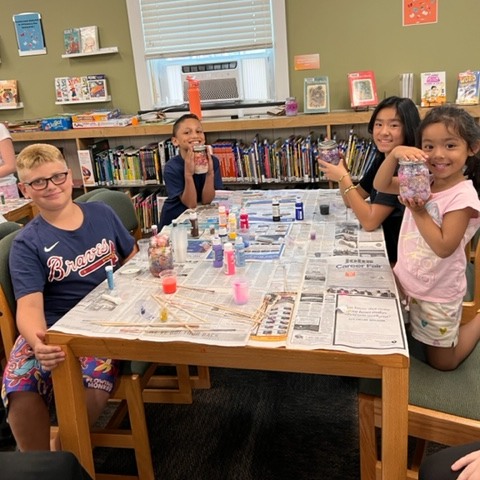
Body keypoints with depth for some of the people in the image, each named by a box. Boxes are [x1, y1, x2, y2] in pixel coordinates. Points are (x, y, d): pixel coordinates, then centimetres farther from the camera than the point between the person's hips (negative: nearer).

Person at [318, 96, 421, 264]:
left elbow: (370, 222, -24)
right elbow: (351, 201, 7)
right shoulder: (382, 158, 3)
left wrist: (344, 178, -23)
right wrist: (341, 167, -7)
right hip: (383, 246, 7)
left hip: (399, 258, -7)